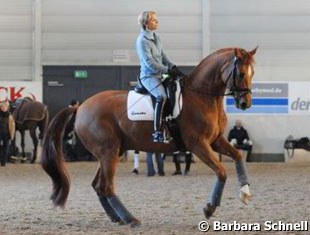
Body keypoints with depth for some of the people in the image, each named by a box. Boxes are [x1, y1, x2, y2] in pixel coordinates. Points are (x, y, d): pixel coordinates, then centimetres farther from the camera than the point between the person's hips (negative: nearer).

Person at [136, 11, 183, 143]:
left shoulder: (155, 38, 13)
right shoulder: (142, 40, -12)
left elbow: (163, 56, 17)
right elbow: (149, 62, -19)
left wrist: (173, 67, 2)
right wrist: (168, 70, -19)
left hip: (159, 75, 9)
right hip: (149, 76, -9)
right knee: (161, 96, -32)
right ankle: (157, 132, -35)